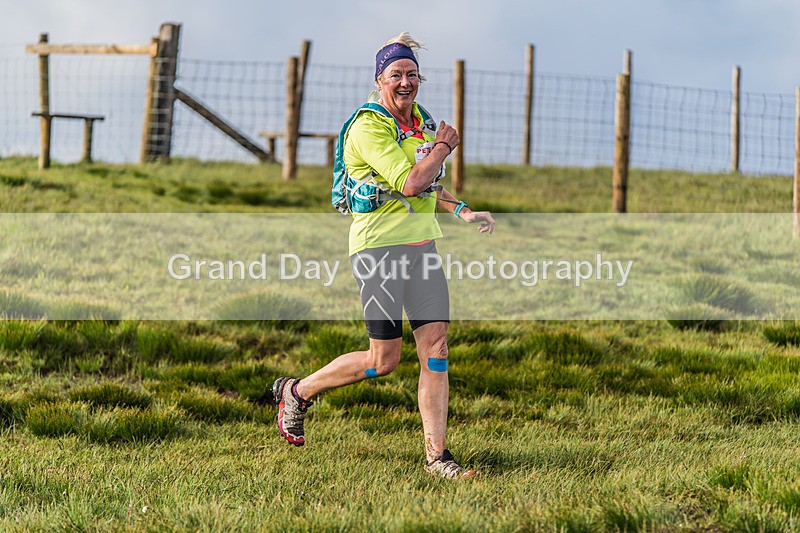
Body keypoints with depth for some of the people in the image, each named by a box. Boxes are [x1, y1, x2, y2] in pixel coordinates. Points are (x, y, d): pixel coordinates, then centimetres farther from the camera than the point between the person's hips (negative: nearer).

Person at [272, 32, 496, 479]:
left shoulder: (421, 121, 14)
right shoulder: (369, 128, -14)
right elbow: (410, 183, -23)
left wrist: (464, 212, 13)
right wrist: (443, 147, -9)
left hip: (422, 244, 7)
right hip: (379, 245, -7)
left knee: (436, 346, -2)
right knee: (384, 360, -4)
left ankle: (437, 455, 1)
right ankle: (297, 392, 18)